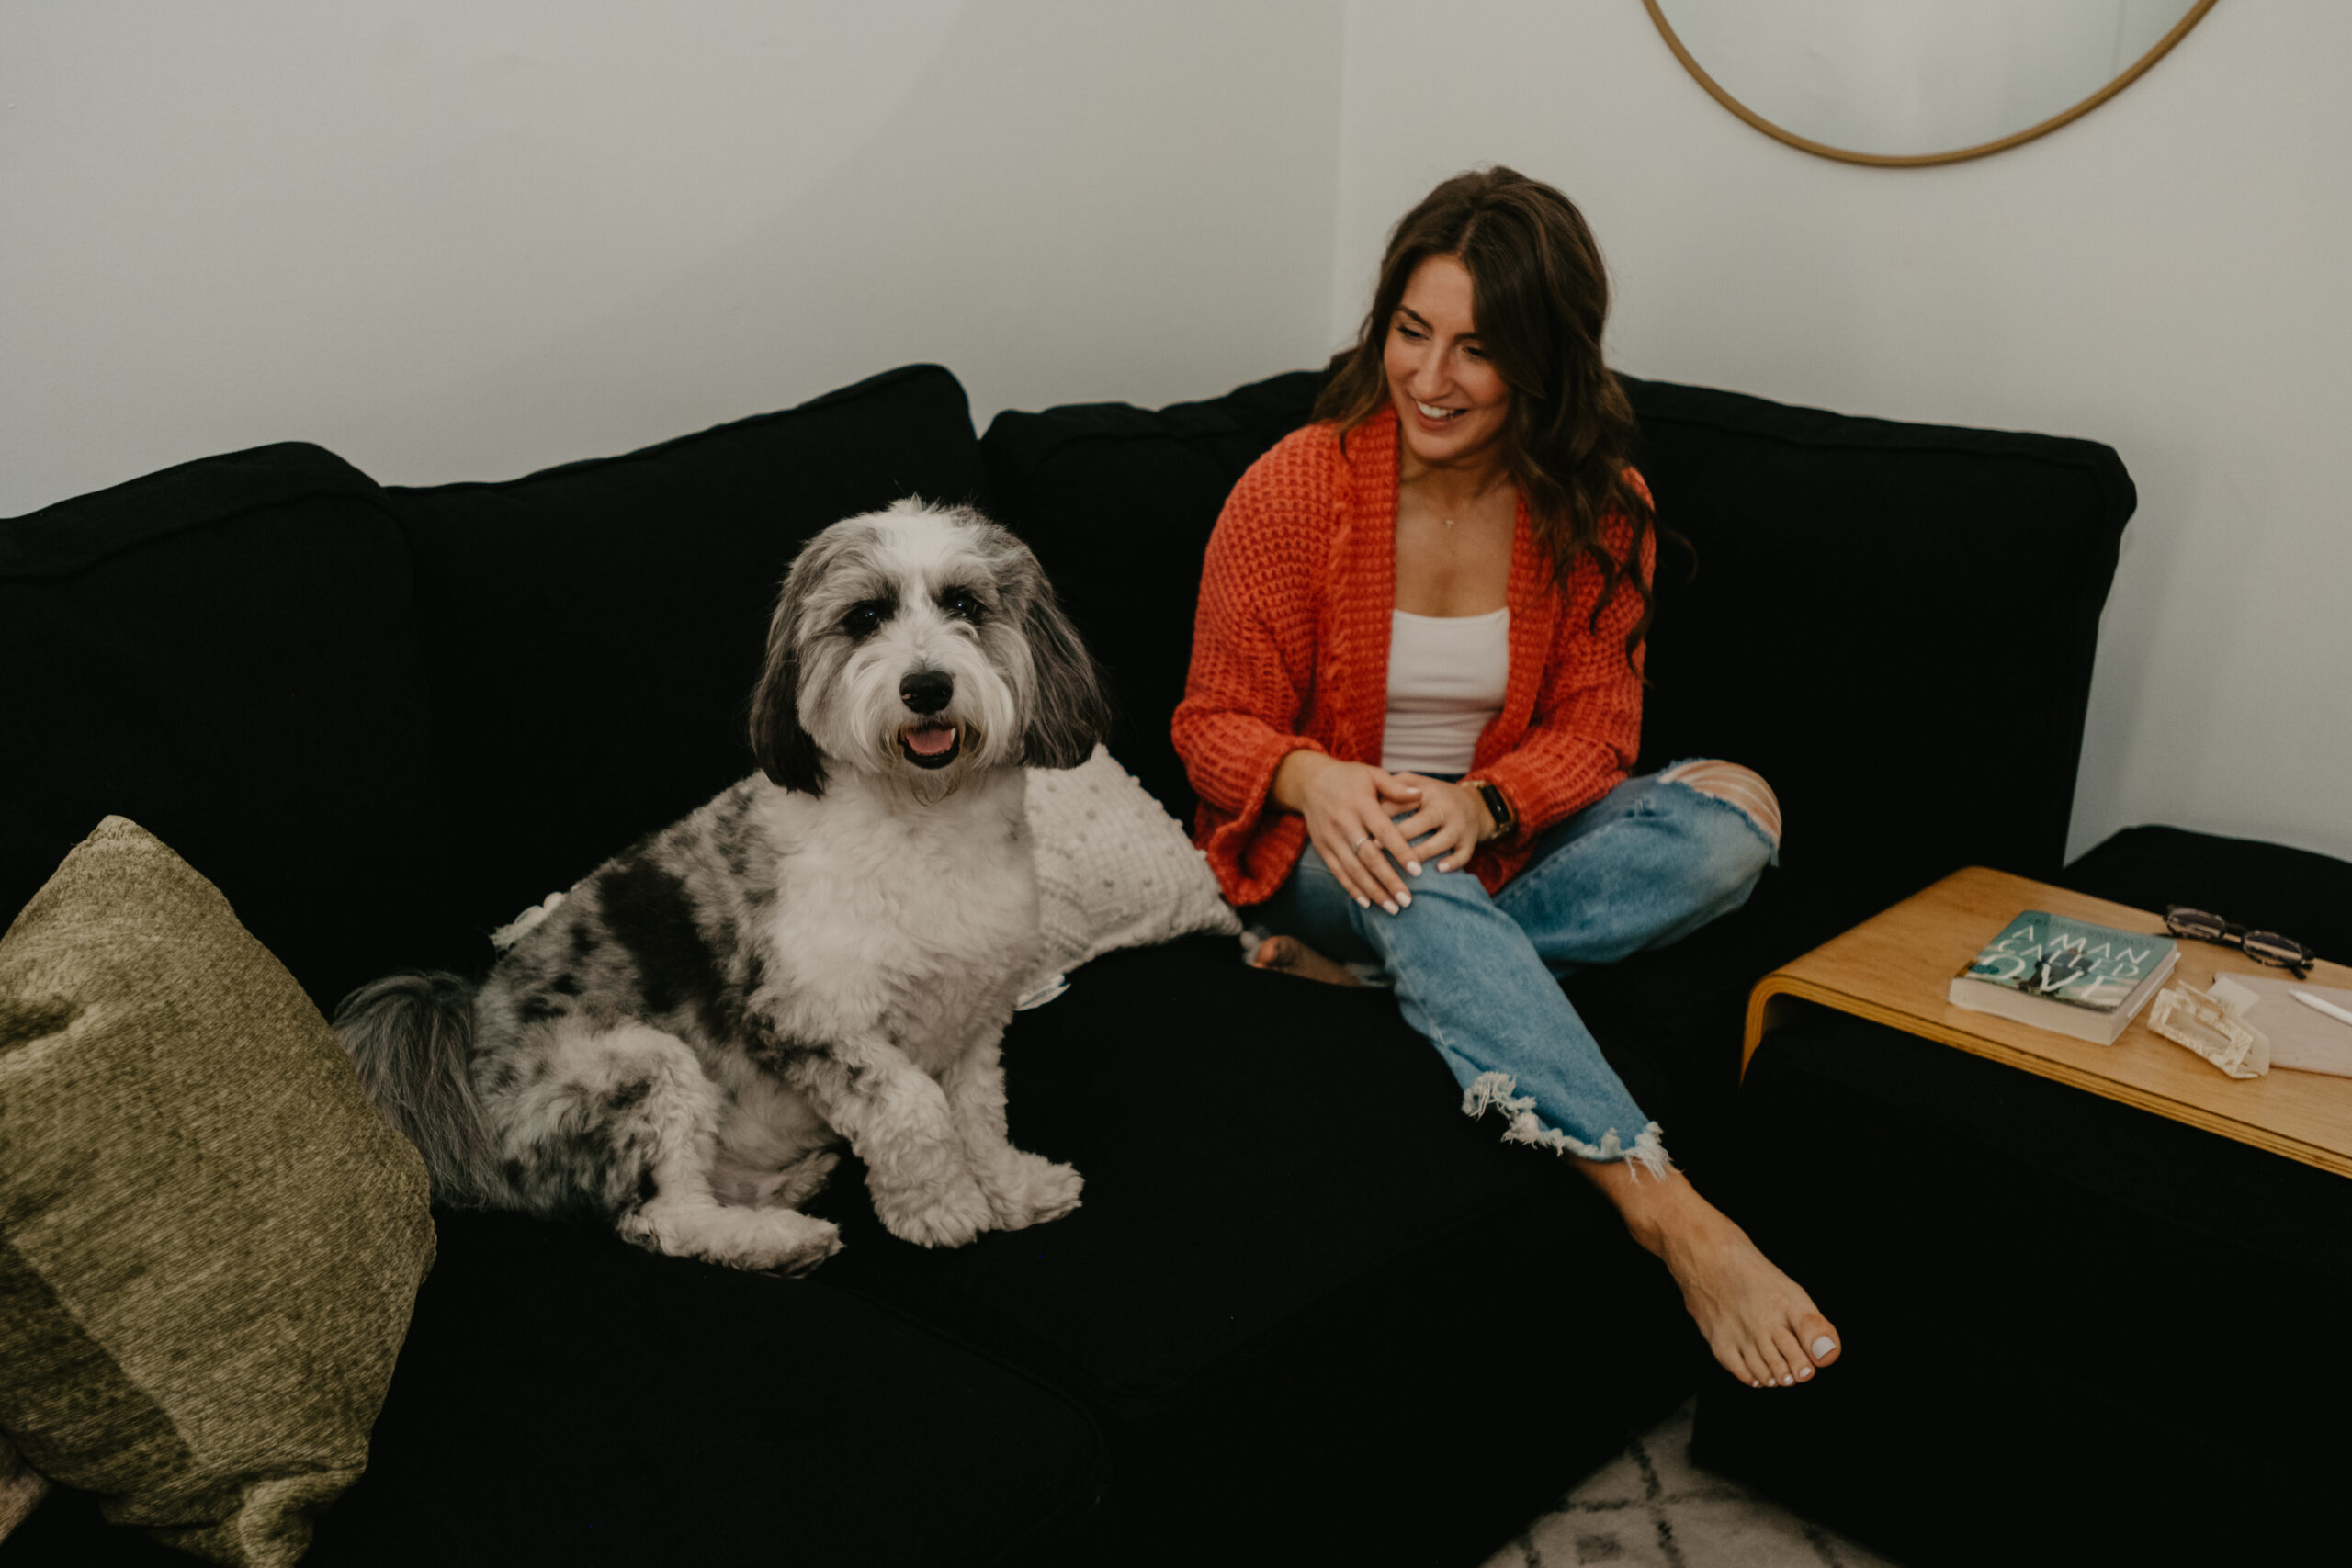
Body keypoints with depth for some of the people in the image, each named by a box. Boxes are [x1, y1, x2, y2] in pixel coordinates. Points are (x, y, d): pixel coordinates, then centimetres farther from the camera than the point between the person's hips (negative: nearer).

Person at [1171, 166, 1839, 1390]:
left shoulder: (1596, 509, -5)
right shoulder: (1295, 487, -13)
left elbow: (1592, 727, -3)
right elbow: (1216, 721, -7)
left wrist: (1481, 803, -25)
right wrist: (1315, 778, -31)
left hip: (1500, 840, 4)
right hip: (1320, 848, -3)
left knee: (1732, 814, -22)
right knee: (1409, 884, -39)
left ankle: (1374, 968, -26)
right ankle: (1673, 1217, -42)